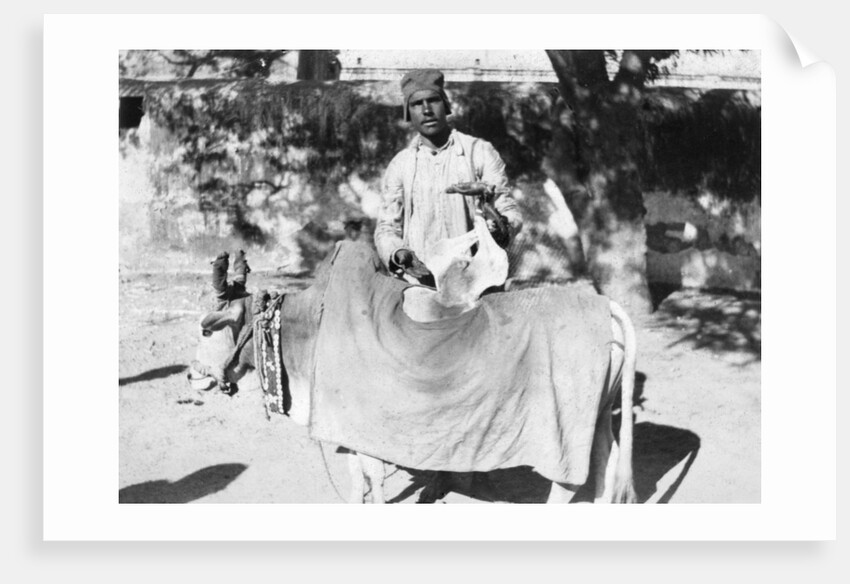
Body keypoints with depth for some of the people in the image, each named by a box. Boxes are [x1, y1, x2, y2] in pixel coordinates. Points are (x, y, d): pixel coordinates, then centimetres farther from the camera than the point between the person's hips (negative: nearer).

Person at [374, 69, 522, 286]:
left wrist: (501, 228, -18)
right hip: (419, 282, 2)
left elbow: (509, 211, 6)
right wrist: (397, 254, -9)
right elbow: (387, 228, 14)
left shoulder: (480, 152, 8)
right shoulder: (400, 165, 12)